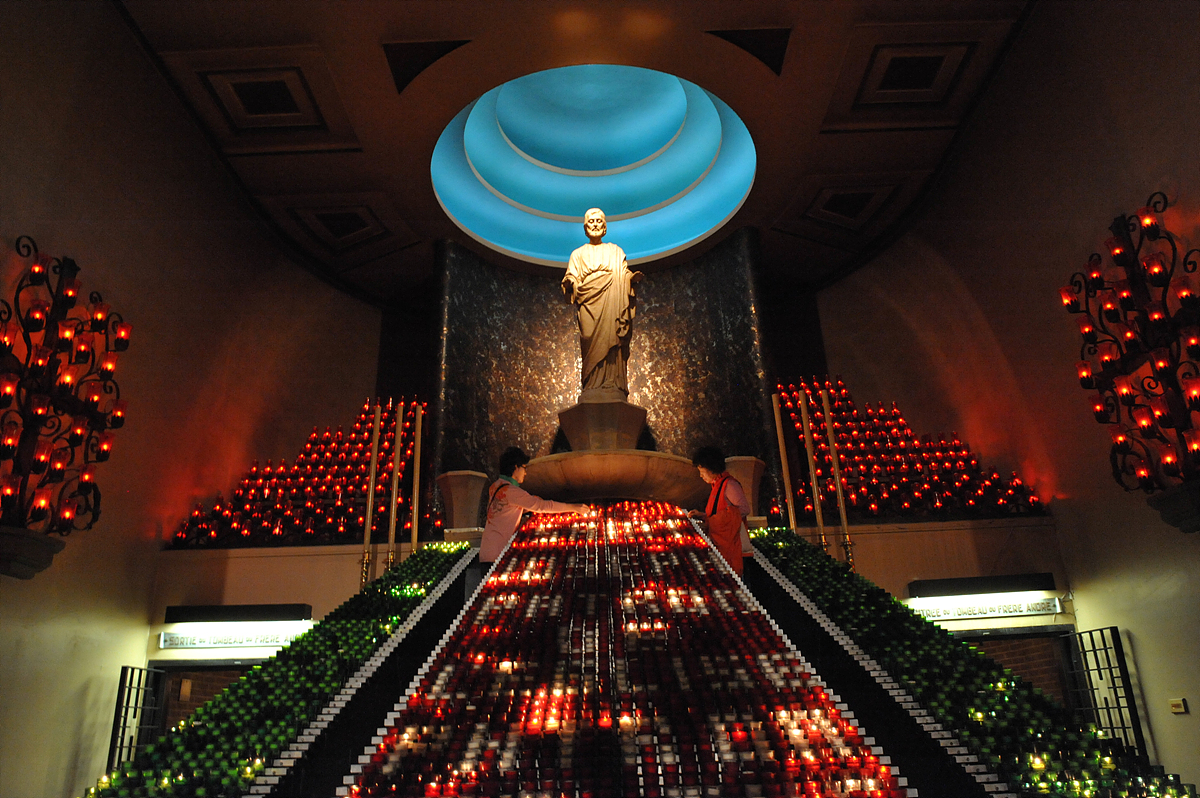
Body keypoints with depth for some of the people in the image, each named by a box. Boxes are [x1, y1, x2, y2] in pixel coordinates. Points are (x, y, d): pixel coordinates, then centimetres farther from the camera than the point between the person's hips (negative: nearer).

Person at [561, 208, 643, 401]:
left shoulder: (615, 251, 20)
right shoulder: (579, 254, 19)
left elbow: (624, 276, 12)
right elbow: (572, 278, 9)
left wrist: (633, 278, -11)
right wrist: (569, 283, -14)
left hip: (611, 304, 0)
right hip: (589, 305, 0)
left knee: (611, 343, -11)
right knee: (592, 345, -11)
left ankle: (612, 387, -13)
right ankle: (592, 390, -13)